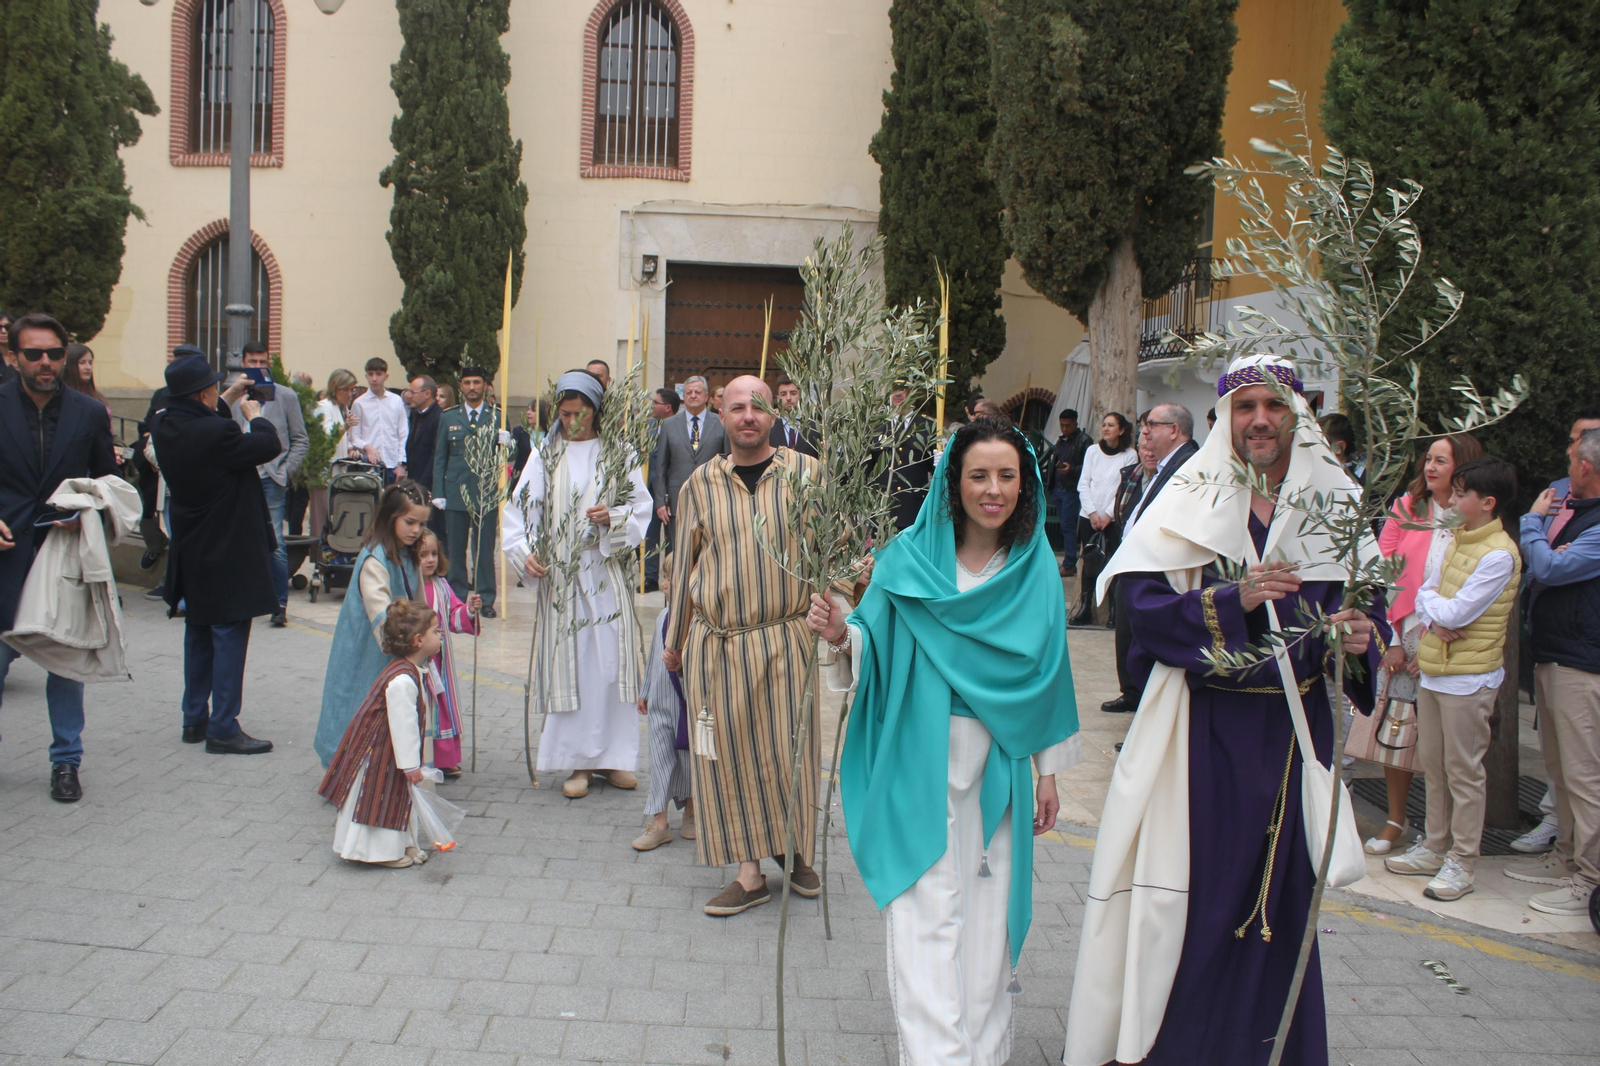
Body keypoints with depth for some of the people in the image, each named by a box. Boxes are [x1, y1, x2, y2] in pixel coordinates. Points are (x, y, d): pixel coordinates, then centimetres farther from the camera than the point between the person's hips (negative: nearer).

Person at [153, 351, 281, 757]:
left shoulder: (164, 429, -2)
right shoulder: (215, 432, -25)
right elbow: (268, 446, -14)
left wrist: (227, 408, 9)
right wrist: (254, 415, 2)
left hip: (191, 553, 8)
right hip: (227, 553, -8)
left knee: (199, 633, 18)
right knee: (229, 635, -1)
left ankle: (195, 719, 27)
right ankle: (223, 729, 3)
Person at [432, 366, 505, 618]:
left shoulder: (498, 417, 6)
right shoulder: (448, 418, 11)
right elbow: (439, 457, 11)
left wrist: (505, 443, -20)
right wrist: (438, 493, 4)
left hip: (486, 491, -2)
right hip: (455, 491, 2)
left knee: (485, 548, 0)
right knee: (455, 549, 5)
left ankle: (486, 600, 8)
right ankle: (457, 598, 15)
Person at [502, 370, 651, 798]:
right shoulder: (544, 457, 7)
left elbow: (642, 508, 5)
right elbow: (520, 509, 2)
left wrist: (614, 518, -15)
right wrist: (523, 551, -14)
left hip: (607, 574, 0)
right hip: (559, 575, 0)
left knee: (610, 663, -1)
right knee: (568, 664, 0)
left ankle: (613, 755, 10)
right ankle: (578, 760, 8)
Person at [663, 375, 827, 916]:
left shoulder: (806, 473, 0)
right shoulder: (701, 483, 6)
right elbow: (684, 565, 13)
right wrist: (675, 638, 16)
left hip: (787, 638, -1)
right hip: (716, 644, 2)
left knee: (790, 750, 5)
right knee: (730, 756, 4)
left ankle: (795, 851, 27)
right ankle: (749, 873, 15)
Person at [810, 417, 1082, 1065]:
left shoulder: (1037, 571, 4)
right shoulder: (910, 557, -5)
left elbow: (1046, 676, 9)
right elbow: (875, 646, -4)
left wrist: (1049, 772, 10)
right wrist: (843, 634, -26)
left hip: (998, 767, 3)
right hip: (920, 763, -3)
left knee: (988, 913, 11)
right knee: (927, 914, -3)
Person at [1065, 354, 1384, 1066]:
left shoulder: (1337, 503, 5)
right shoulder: (1190, 501, -3)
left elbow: (1367, 606, 9)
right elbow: (1145, 605, -11)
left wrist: (1359, 640, -13)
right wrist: (1232, 599, -23)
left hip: (1295, 729, 3)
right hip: (1203, 728, -3)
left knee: (1280, 891, 12)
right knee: (1186, 887, 2)